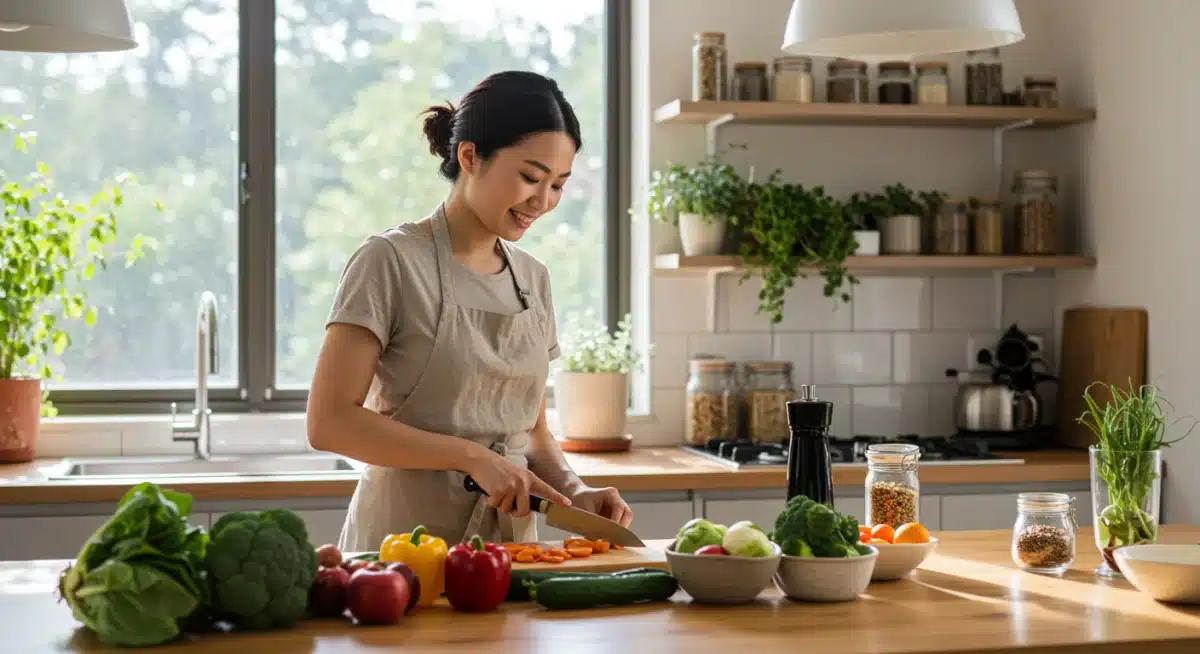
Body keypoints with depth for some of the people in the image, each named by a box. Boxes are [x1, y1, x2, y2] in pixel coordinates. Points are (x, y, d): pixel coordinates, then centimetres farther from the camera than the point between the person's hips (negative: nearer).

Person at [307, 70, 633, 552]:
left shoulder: (533, 278, 10)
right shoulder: (391, 260, -8)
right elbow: (329, 422, -13)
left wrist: (573, 490, -2)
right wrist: (471, 456, -18)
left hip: (510, 541, 6)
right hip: (405, 542, -5)